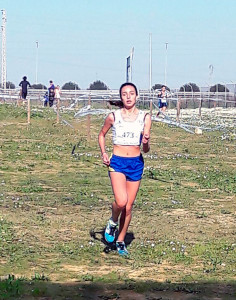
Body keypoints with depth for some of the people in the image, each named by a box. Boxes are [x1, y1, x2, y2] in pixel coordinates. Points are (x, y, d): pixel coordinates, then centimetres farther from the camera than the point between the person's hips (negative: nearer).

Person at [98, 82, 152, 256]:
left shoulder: (145, 118, 2)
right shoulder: (113, 117, -1)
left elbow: (146, 150, 3)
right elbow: (102, 134, 18)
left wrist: (146, 143, -20)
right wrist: (103, 153, 3)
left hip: (136, 163, 2)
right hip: (117, 162, -2)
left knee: (129, 206, 7)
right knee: (121, 201, -22)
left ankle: (121, 242, 24)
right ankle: (113, 222, 12)